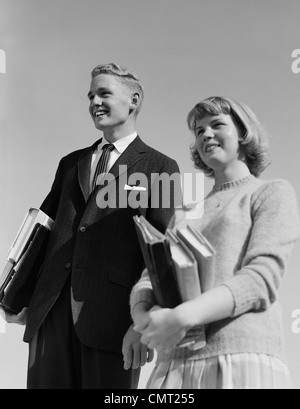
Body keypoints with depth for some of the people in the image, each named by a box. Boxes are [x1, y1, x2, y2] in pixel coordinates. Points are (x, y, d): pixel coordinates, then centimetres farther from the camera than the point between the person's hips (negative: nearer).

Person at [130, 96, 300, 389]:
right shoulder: (184, 216, 24)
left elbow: (263, 277, -7)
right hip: (173, 367, 5)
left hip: (242, 363, -4)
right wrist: (143, 316, -10)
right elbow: (149, 279, 13)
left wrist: (182, 317, -19)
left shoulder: (274, 194, 8)